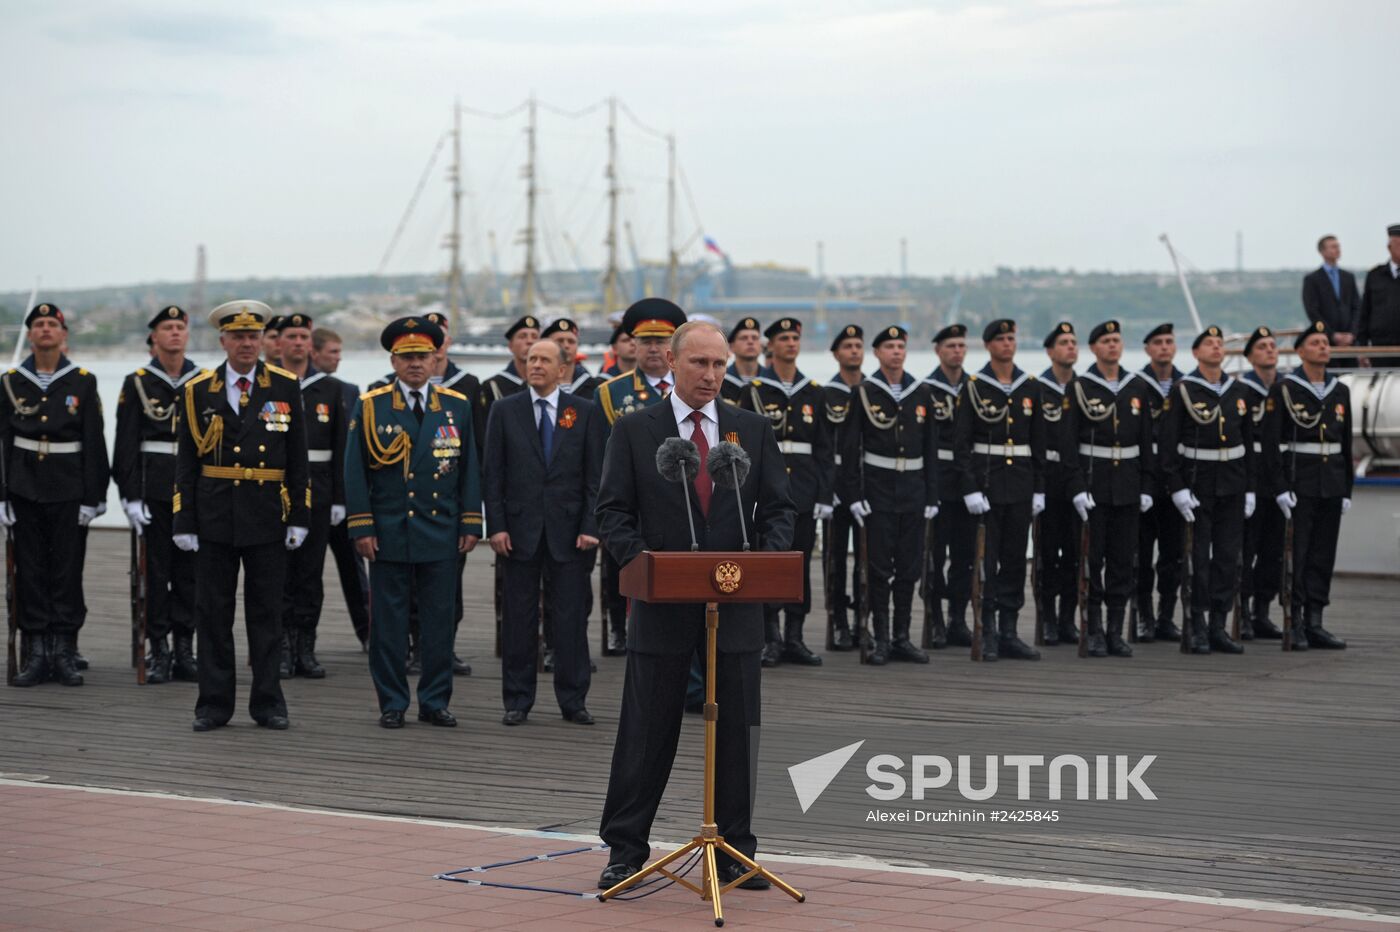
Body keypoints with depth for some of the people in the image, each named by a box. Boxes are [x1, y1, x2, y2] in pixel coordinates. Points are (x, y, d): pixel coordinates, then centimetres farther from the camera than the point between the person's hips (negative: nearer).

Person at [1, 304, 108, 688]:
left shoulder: (83, 382, 2)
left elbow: (93, 443, 1)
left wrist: (91, 497, -4)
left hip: (68, 490, -1)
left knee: (67, 570, 1)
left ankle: (65, 654, 7)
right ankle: (35, 654, 7)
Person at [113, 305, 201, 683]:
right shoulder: (138, 384, 1)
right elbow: (126, 445, -2)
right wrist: (131, 496, -9)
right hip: (153, 490, -2)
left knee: (190, 570, 4)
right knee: (155, 570, -1)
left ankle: (185, 651, 10)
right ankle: (159, 652, 4)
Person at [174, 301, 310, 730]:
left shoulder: (286, 387, 3)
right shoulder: (198, 391, 3)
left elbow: (297, 458, 5)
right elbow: (186, 462, 4)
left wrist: (299, 516, -1)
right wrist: (184, 522, -2)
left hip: (267, 515, 0)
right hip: (214, 514, 0)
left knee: (267, 612, 5)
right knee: (212, 611, 3)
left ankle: (268, 703, 12)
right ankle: (215, 704, 10)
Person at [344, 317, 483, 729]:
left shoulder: (457, 406, 8)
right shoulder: (369, 407, 2)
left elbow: (469, 469, 10)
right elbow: (355, 471, 1)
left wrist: (471, 524, 4)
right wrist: (361, 527, -6)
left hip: (441, 535, 2)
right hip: (388, 534, -2)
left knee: (439, 619, 4)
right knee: (388, 620, 1)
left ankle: (435, 701, 12)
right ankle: (392, 703, 8)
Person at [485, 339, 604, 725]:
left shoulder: (586, 413, 4)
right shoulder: (505, 411, 5)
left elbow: (596, 475, 3)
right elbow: (492, 474, 3)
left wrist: (590, 527, -6)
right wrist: (496, 526, -5)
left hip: (568, 530, 0)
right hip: (520, 531, 0)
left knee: (571, 617, 2)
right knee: (520, 618, 4)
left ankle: (573, 700, 10)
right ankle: (517, 700, 12)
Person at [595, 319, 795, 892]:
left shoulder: (753, 431, 9)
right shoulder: (633, 431, 3)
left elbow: (778, 510, 8)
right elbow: (613, 512, 1)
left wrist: (765, 557, -11)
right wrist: (640, 559, -16)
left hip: (737, 604, 2)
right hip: (662, 604, -2)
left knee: (737, 732, 5)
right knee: (647, 732, 3)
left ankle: (735, 852, 13)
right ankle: (625, 850, 11)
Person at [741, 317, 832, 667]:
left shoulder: (814, 394, 11)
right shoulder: (755, 392, 1)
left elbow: (824, 449, 10)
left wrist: (824, 494, 3)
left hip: (804, 491, 3)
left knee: (801, 563, 5)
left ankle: (794, 638, 11)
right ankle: (771, 639, 1)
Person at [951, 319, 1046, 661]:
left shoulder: (1031, 388, 9)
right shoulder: (973, 387, -3)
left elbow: (1038, 442, 12)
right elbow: (961, 443, -6)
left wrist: (1039, 489, 7)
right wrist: (970, 489, -13)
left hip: (1021, 484, 4)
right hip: (986, 482, -4)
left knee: (1015, 559, 6)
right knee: (986, 559, -3)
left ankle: (1009, 633, 11)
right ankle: (988, 633, 2)